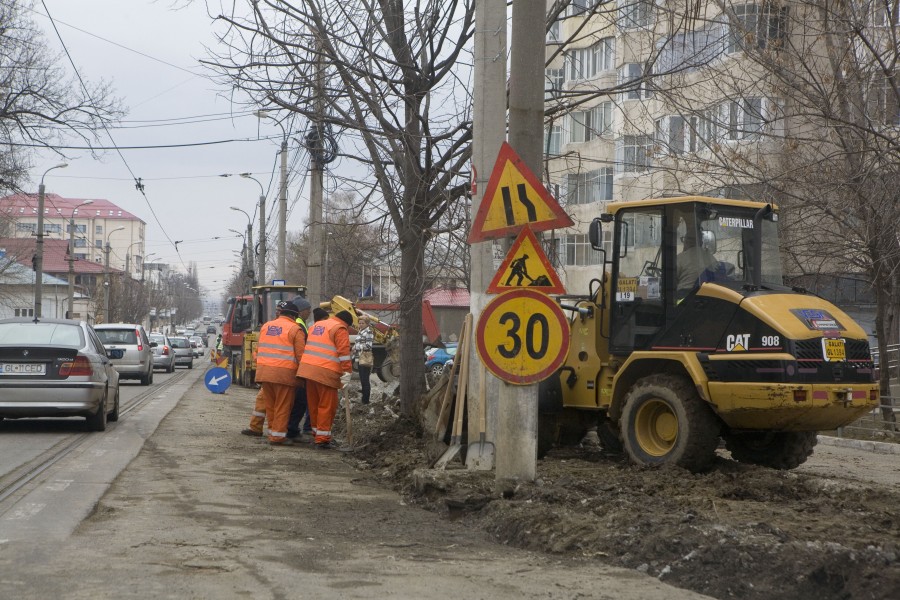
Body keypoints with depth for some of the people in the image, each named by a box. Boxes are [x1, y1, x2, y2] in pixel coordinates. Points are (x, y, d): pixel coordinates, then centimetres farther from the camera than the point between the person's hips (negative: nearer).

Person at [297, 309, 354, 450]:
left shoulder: (316, 325, 22)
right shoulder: (340, 329, -3)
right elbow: (344, 353, -12)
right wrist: (346, 374, -12)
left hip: (308, 368, 8)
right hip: (326, 373, -8)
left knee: (314, 405, 15)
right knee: (327, 406, -2)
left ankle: (318, 433, 26)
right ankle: (322, 440, -2)